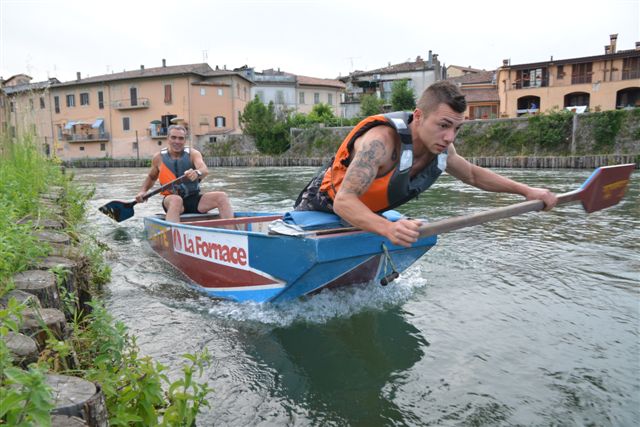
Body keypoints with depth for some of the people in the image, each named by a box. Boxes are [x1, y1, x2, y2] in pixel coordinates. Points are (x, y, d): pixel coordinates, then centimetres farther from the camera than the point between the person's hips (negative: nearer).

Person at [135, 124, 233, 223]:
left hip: (194, 200, 1)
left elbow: (205, 170, -20)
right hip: (172, 201, -1)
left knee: (221, 196, -23)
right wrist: (143, 191, 7)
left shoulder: (193, 154, 2)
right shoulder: (159, 158, 6)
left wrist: (197, 173, -45)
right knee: (176, 200, -38)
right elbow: (151, 177, 26)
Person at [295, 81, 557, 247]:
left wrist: (525, 190, 0)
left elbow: (473, 174, 7)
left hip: (365, 216, 7)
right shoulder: (382, 140, -39)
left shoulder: (440, 149, -15)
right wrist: (388, 229, -64)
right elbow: (344, 201, -47)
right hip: (320, 207, -6)